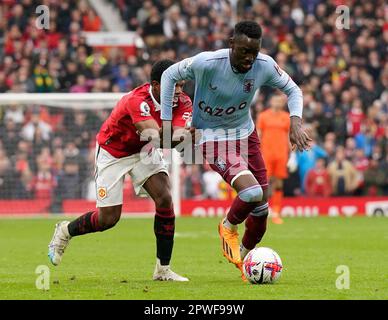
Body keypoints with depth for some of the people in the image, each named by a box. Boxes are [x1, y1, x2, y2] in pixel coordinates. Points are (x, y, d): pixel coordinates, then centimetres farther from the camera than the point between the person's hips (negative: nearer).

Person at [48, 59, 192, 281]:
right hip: (113, 152, -5)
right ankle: (65, 231, 29)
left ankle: (163, 269, -6)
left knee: (165, 200, -18)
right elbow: (158, 136, -49)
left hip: (144, 149, 5)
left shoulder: (182, 102, -19)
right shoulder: (137, 100, -37)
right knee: (108, 219, -3)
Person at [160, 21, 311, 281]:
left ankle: (245, 258, 31)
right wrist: (166, 120, -11)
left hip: (246, 133, 5)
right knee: (252, 193, -26)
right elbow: (170, 75, -10)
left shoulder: (265, 66, -16)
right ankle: (228, 228, 7)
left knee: (262, 206, 6)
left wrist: (296, 121, -16)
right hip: (214, 139, -5)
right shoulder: (207, 63, -27)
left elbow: (292, 90, 1)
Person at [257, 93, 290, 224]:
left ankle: (276, 213, 3)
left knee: (278, 184, 0)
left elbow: (289, 137, 14)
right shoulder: (263, 116, 6)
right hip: (266, 154, -2)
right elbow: (258, 136, 6)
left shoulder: (286, 117, 11)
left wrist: (289, 154, 9)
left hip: (281, 154, 2)